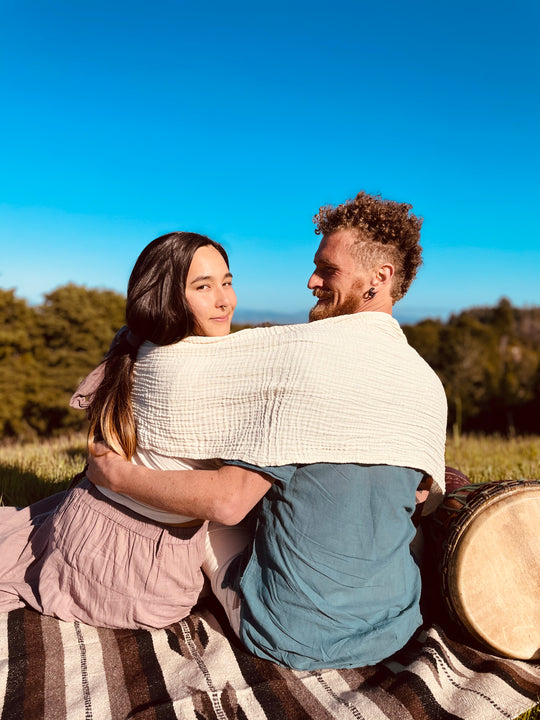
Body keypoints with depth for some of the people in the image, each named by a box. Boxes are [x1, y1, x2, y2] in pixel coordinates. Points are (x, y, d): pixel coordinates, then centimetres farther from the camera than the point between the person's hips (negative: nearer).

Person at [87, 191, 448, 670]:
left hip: (291, 639, -5)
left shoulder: (302, 351, -23)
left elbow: (227, 501, -24)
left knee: (203, 519, 15)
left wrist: (118, 476, -10)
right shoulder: (431, 385, -3)